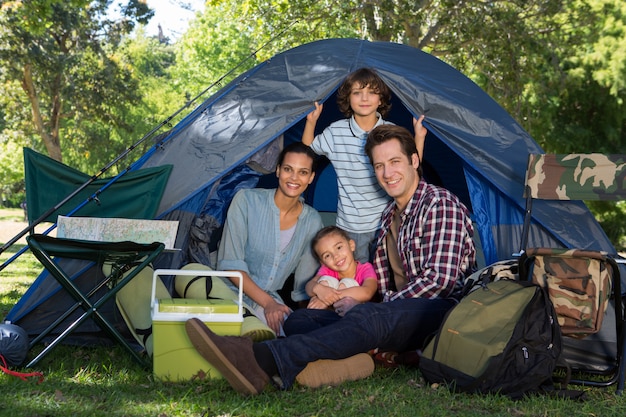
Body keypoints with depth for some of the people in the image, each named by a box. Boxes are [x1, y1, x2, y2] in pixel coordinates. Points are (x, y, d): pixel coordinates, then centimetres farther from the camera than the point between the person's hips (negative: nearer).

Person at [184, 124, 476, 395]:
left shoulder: (440, 204, -6)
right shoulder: (390, 215, 21)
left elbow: (439, 279, -16)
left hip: (444, 311, -8)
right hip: (405, 317, 8)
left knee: (368, 318, -38)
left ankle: (263, 361, -56)